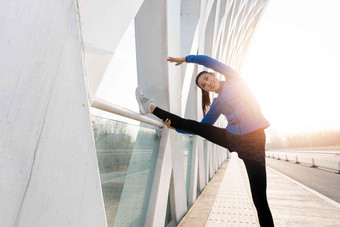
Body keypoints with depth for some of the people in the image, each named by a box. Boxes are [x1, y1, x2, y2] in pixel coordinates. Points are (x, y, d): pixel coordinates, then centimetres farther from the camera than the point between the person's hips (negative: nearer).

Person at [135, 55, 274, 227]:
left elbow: (207, 61, -1)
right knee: (193, 125, 3)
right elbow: (202, 126, 15)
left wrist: (185, 59, 10)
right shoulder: (216, 105, 13)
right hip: (232, 137, 4)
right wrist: (175, 127, 9)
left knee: (259, 197, -7)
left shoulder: (234, 79, 6)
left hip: (253, 138, -3)